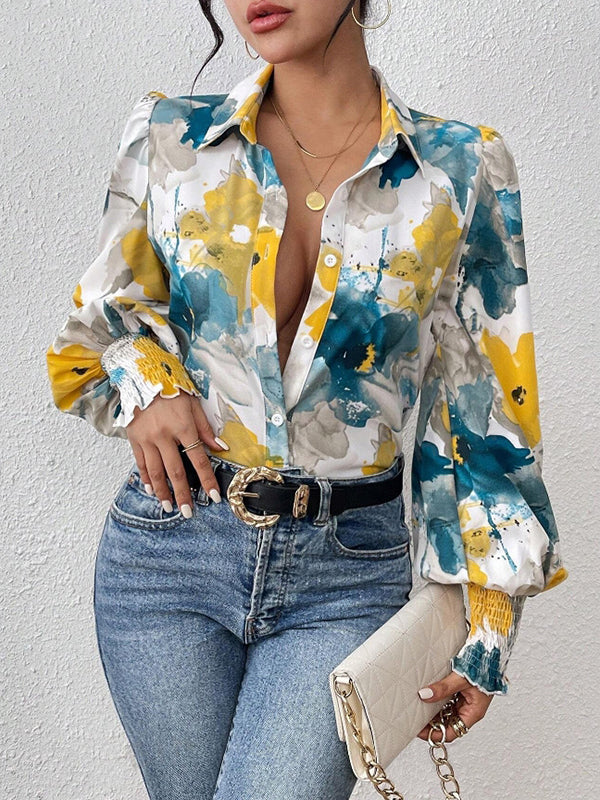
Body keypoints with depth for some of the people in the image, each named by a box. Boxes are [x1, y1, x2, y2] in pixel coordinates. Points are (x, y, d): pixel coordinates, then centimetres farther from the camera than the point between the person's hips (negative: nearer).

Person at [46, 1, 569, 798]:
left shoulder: (462, 170, -1)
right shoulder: (168, 138, 2)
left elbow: (488, 411, 2)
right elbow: (98, 326, 15)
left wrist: (489, 629, 1)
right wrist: (144, 385, -8)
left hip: (349, 574, -1)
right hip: (169, 549, 2)